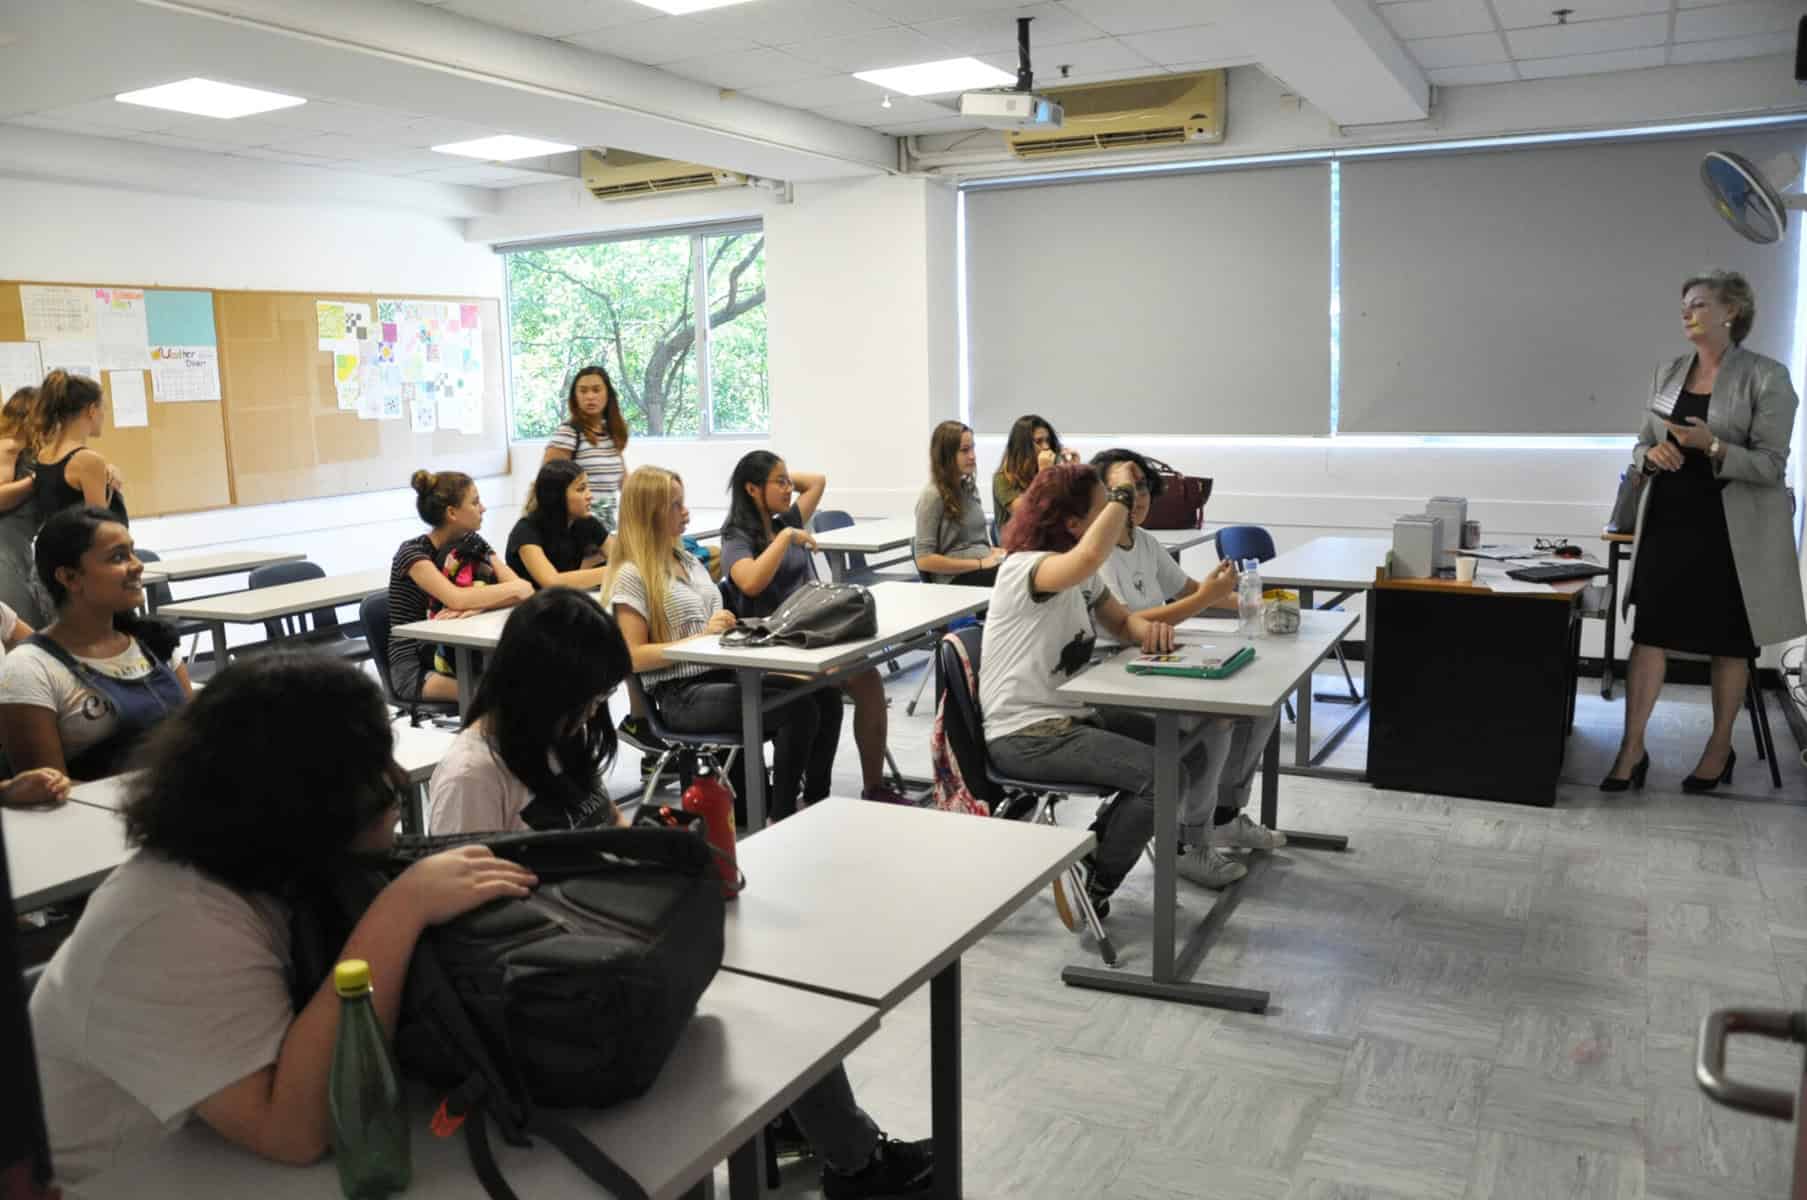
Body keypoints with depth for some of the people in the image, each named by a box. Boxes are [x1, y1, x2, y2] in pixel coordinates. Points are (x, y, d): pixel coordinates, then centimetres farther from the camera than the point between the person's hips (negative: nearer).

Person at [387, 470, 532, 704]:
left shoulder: (472, 544, 6)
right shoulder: (413, 552, -13)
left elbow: (523, 591, -7)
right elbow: (457, 599, -29)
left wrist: (481, 601, -25)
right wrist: (518, 589, -19)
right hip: (416, 669, -6)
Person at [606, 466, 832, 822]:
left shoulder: (687, 559, 17)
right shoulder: (632, 576, -8)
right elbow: (635, 657, -13)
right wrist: (702, 637, -20)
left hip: (723, 670, 8)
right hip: (681, 694, -8)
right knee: (797, 711, -26)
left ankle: (814, 802, 0)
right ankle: (780, 821, -14)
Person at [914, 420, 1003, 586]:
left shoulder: (970, 487, 17)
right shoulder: (933, 494, -7)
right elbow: (924, 560, -12)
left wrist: (993, 552, 3)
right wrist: (980, 563, -14)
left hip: (985, 568, 7)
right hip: (956, 578, -7)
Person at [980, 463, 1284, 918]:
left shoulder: (1081, 575, 9)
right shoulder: (1024, 568, -21)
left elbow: (1121, 622, 20)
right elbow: (1090, 556, -43)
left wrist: (1148, 628, -5)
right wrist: (1121, 493, -27)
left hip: (1077, 714, 10)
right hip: (1027, 735, -10)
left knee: (1190, 753, 8)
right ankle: (1092, 888, -2)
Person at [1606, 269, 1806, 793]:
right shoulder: (1669, 373, 7)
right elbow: (1641, 446, 12)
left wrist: (1713, 447, -27)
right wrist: (1652, 455, -12)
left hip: (1732, 527, -4)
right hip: (1669, 520, 4)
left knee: (1730, 642, 8)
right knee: (1650, 632, 0)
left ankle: (1720, 748, 22)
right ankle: (1632, 748, 4)